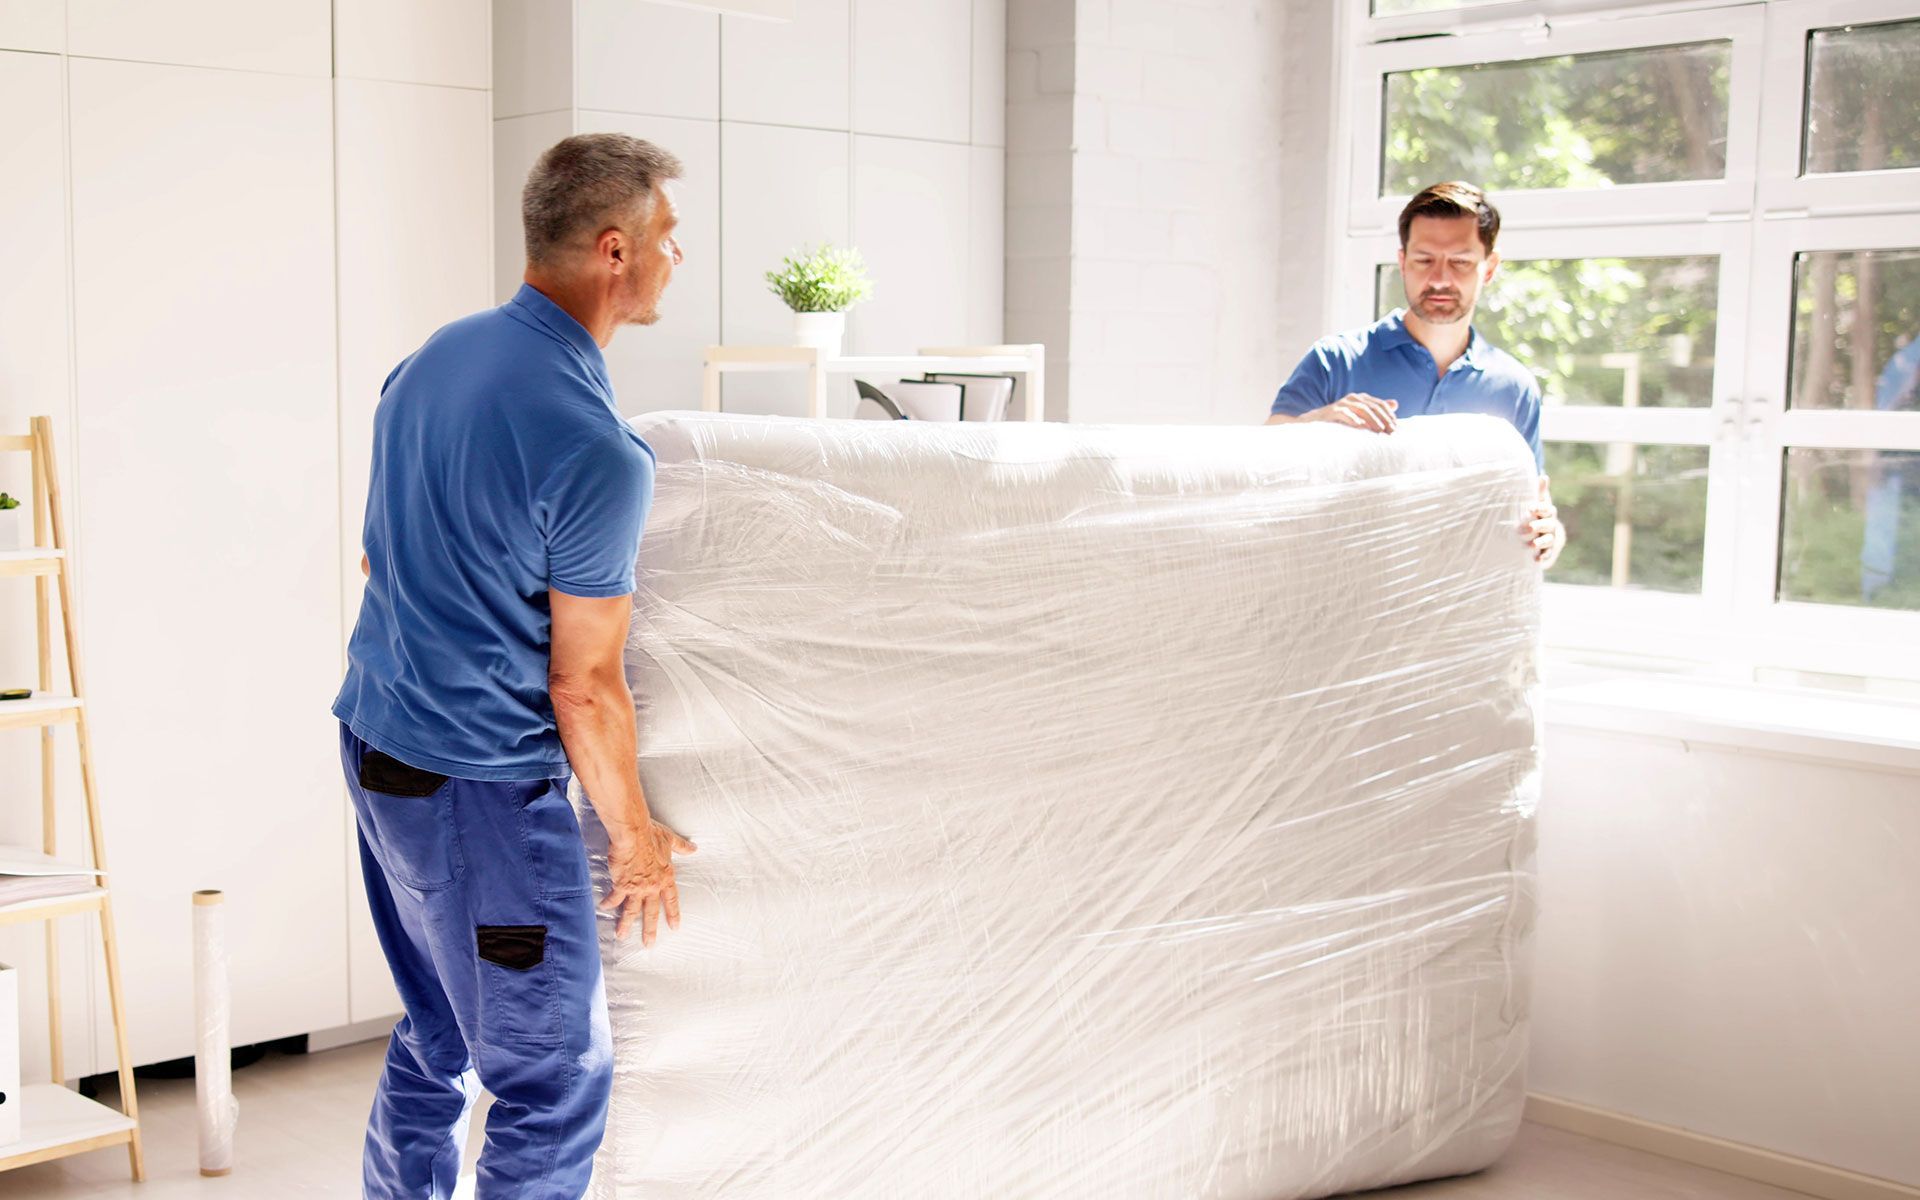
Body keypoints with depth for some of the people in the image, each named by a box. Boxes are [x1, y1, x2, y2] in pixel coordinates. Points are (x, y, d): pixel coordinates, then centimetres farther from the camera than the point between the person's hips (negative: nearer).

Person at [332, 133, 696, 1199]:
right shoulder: (597, 451, -22)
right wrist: (636, 836, -3)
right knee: (559, 1082, 3)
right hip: (480, 788, -9)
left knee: (436, 1038, 23)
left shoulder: (433, 357, 5)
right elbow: (583, 686, -17)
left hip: (374, 742, 9)